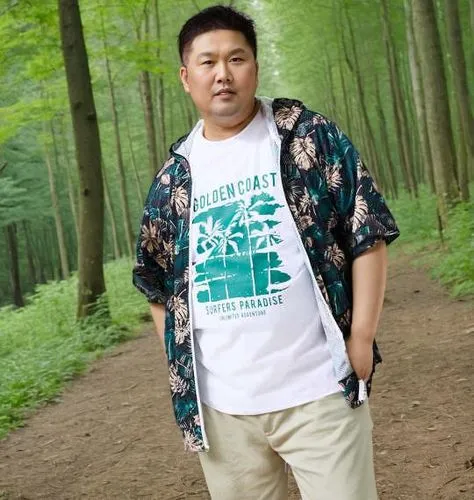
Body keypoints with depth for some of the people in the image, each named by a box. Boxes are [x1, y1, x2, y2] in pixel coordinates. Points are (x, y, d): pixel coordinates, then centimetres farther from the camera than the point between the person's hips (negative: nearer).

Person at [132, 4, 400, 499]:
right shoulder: (173, 178, 6)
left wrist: (361, 338, -9)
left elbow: (367, 235, -3)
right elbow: (158, 283, 13)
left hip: (319, 390, -3)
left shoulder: (310, 137, -2)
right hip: (221, 406, 3)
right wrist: (181, 375, 7)